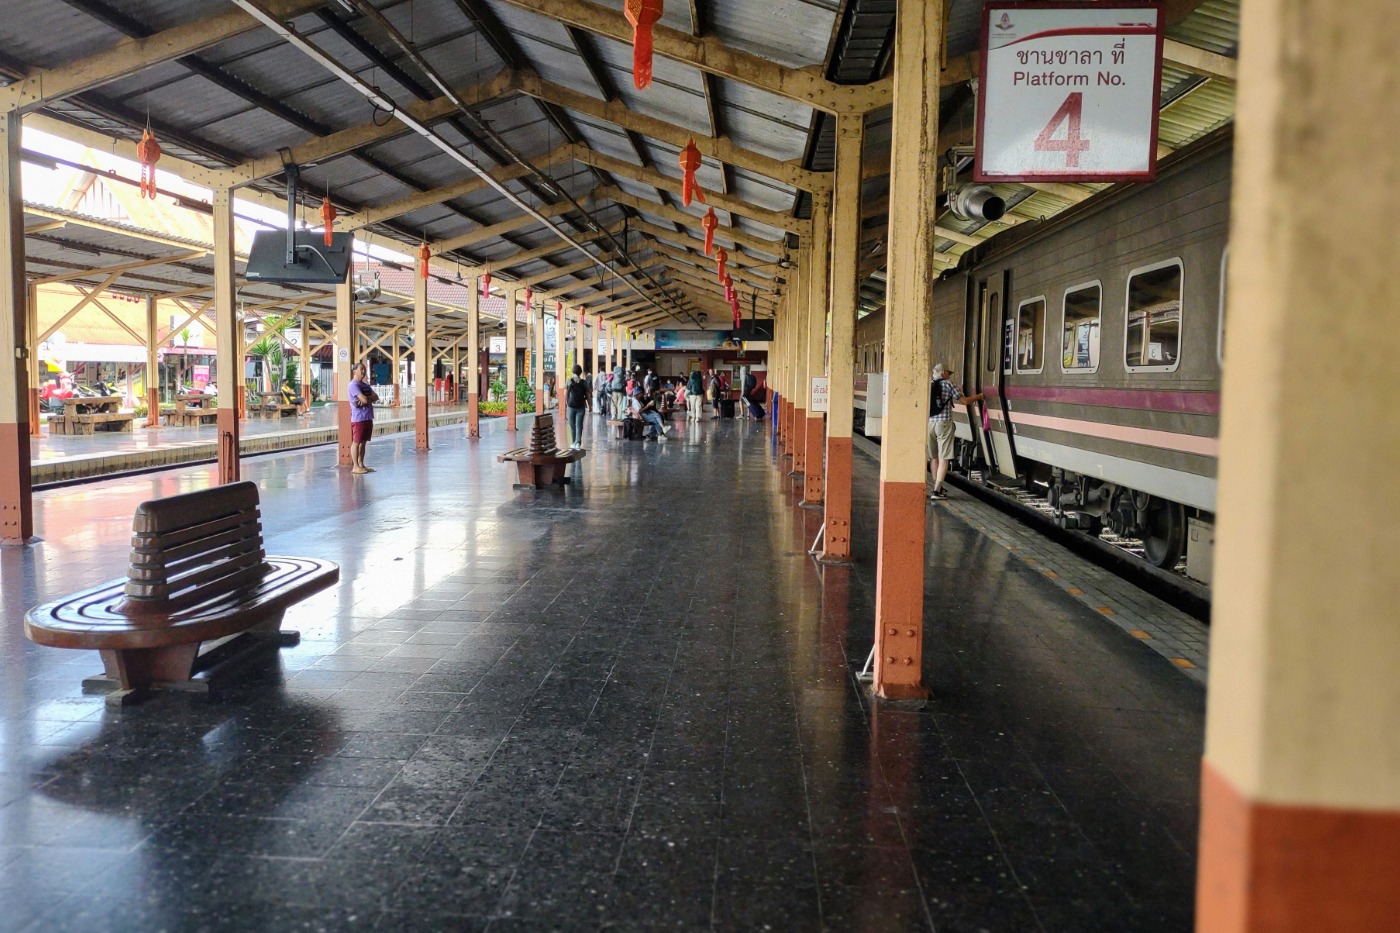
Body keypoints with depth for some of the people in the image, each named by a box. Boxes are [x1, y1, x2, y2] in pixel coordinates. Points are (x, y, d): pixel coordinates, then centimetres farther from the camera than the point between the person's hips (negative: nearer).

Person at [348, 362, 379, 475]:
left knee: (363, 442, 11)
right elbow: (364, 399, -20)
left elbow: (376, 397, 6)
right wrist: (371, 398, 1)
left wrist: (366, 399, -12)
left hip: (368, 417, 8)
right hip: (358, 418, -8)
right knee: (356, 442, -4)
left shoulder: (365, 385, 17)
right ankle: (355, 466, -3)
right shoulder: (353, 385, -10)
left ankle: (361, 464, 17)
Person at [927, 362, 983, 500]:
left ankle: (937, 488, 25)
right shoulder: (948, 384, -4)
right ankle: (937, 491, -11)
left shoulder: (928, 386, 8)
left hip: (929, 423, 5)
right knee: (943, 458, -4)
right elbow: (964, 401, -1)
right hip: (944, 423, -5)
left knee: (934, 457, 17)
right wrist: (978, 396, 15)